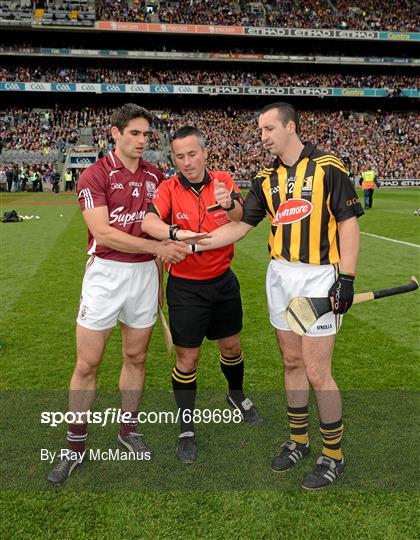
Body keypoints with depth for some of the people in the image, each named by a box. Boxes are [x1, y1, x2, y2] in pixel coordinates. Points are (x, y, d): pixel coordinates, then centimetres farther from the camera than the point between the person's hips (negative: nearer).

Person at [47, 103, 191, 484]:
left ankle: (129, 429, 31)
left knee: (136, 357, 13)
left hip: (145, 273, 4)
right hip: (105, 274, -4)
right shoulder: (95, 175, -6)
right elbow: (102, 232, -17)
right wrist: (157, 247, -20)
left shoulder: (155, 176, 9)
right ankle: (76, 445, 19)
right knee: (87, 365, 2)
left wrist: (159, 278, 14)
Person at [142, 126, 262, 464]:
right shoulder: (169, 189, -12)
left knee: (231, 346, 19)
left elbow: (242, 220, -18)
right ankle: (187, 429, 21)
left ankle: (236, 395, 48)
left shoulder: (223, 181, -4)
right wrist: (175, 232, -47)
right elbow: (148, 222, -28)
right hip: (185, 287, -3)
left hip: (223, 281, 3)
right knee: (187, 358, 3)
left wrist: (230, 204, -40)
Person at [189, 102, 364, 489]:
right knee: (292, 363, 14)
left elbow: (348, 224, -6)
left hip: (318, 277, -5)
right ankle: (298, 440, 31)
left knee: (316, 373, -4)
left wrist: (346, 277, -13)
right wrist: (192, 243, 0)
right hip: (280, 276, 6)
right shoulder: (266, 179, 10)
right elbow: (241, 226, 8)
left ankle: (333, 454, 16)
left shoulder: (328, 167, -5)